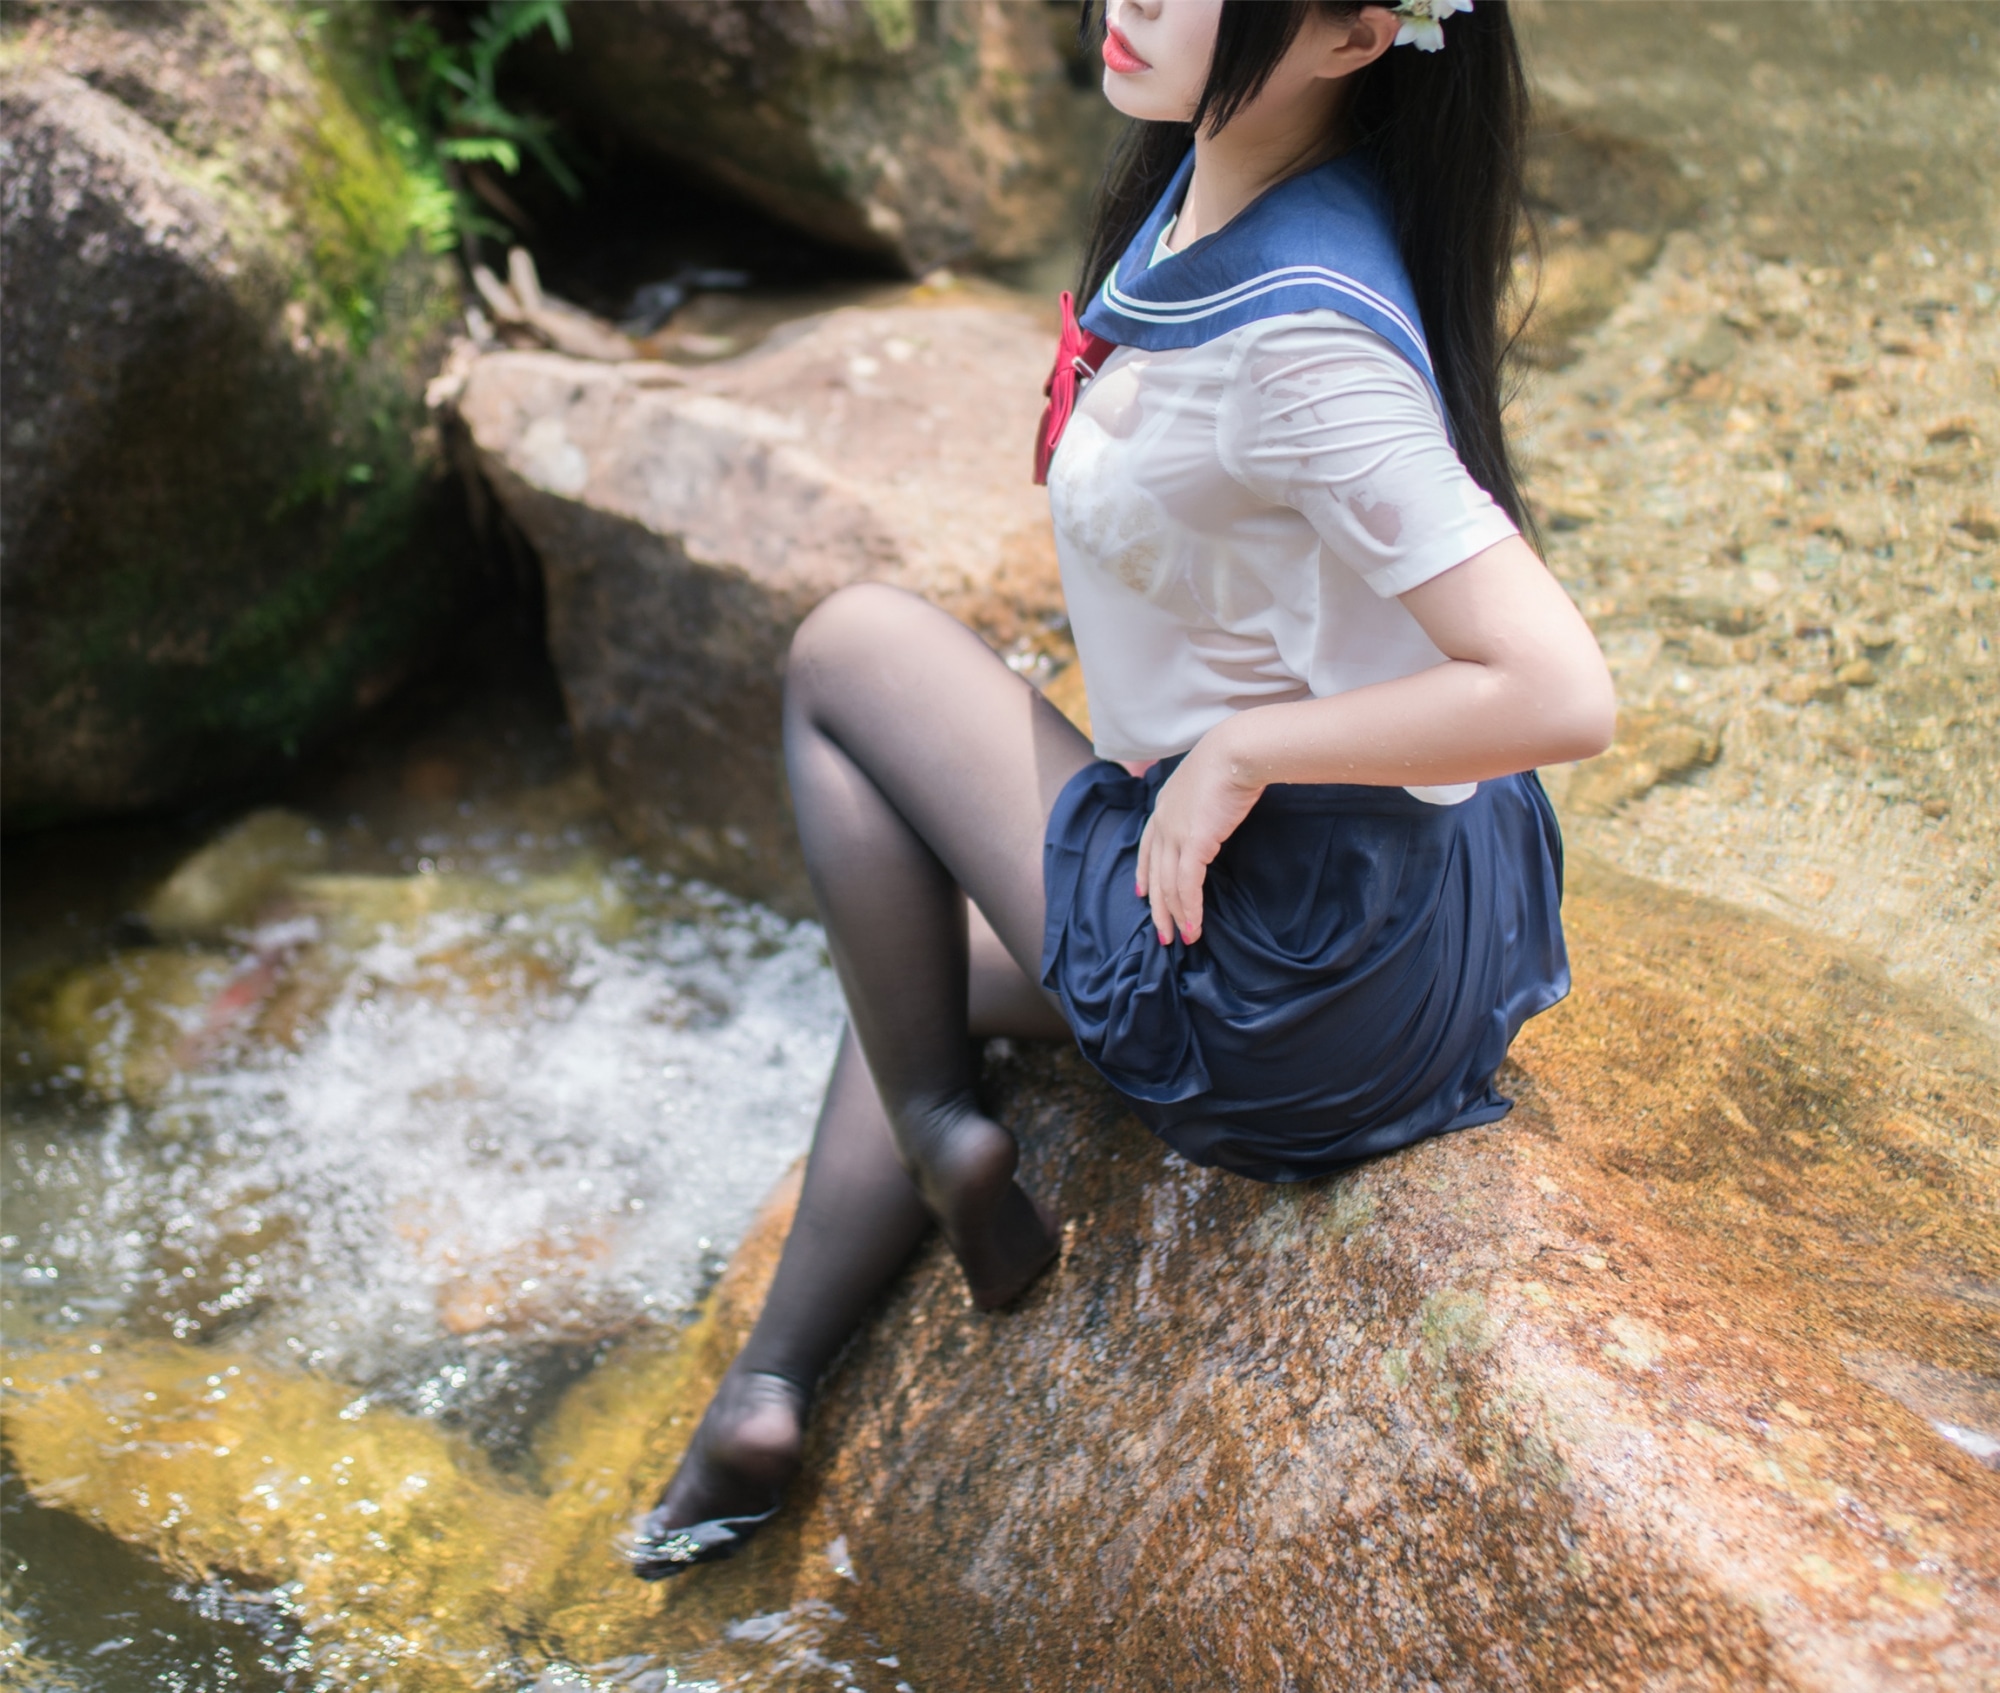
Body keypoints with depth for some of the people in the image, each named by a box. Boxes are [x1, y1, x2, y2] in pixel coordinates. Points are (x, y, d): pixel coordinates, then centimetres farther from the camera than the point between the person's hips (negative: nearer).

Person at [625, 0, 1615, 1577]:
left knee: (852, 647, 1)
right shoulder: (1210, 177, -2)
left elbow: (1562, 694, -31)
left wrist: (1234, 750, -22)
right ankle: (764, 1401, 34)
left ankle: (943, 1141, 11)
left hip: (1295, 999, -9)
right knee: (928, 942, 28)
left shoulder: (1302, 335, -29)